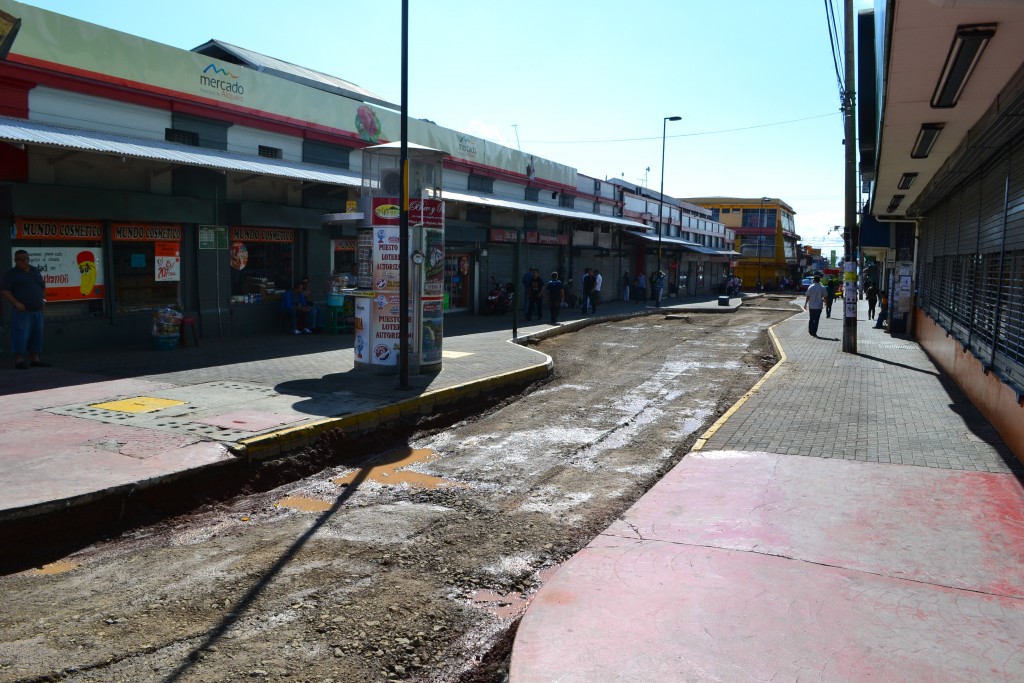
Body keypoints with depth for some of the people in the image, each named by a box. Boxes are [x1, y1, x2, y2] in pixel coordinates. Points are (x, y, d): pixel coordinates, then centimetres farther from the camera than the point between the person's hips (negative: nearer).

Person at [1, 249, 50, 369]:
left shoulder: (35, 271, 17)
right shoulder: (11, 274, -2)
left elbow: (43, 286, 27)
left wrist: (43, 299, 13)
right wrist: (16, 303, -16)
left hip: (37, 311, 6)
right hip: (22, 311, -6)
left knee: (37, 335, 9)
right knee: (21, 335, -7)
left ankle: (35, 359, 17)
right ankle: (19, 360, -1)